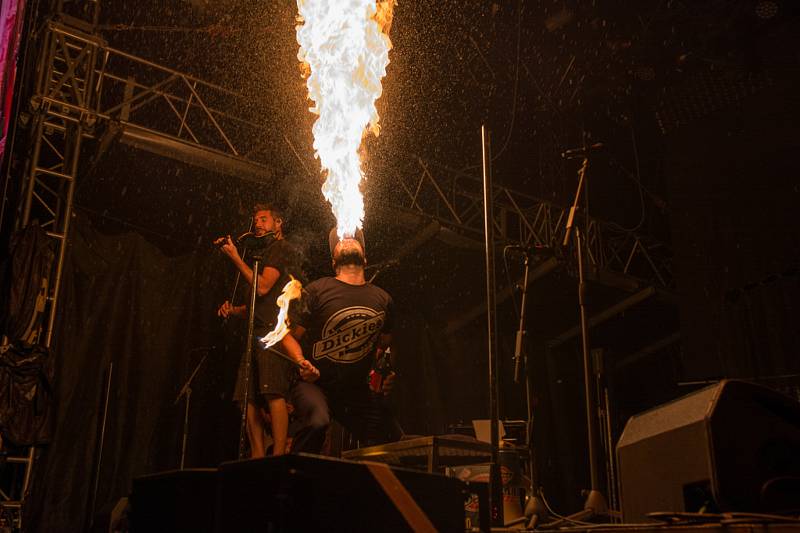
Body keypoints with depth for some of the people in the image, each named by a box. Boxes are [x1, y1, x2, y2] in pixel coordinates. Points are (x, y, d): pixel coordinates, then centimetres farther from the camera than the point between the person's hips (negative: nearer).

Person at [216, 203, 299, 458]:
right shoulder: (266, 254, 31)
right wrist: (233, 310, 14)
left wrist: (235, 257, -2)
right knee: (250, 399, 1)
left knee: (273, 394, -20)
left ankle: (278, 458, -24)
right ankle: (258, 460, 0)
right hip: (258, 332, 10)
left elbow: (262, 287, -10)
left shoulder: (281, 249, 3)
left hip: (274, 330, -10)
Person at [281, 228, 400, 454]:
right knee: (317, 421, -34)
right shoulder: (317, 290, -4)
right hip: (314, 383, -4)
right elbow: (290, 335, 0)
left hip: (359, 391, 4)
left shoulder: (383, 299, 8)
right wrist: (301, 362, -18)